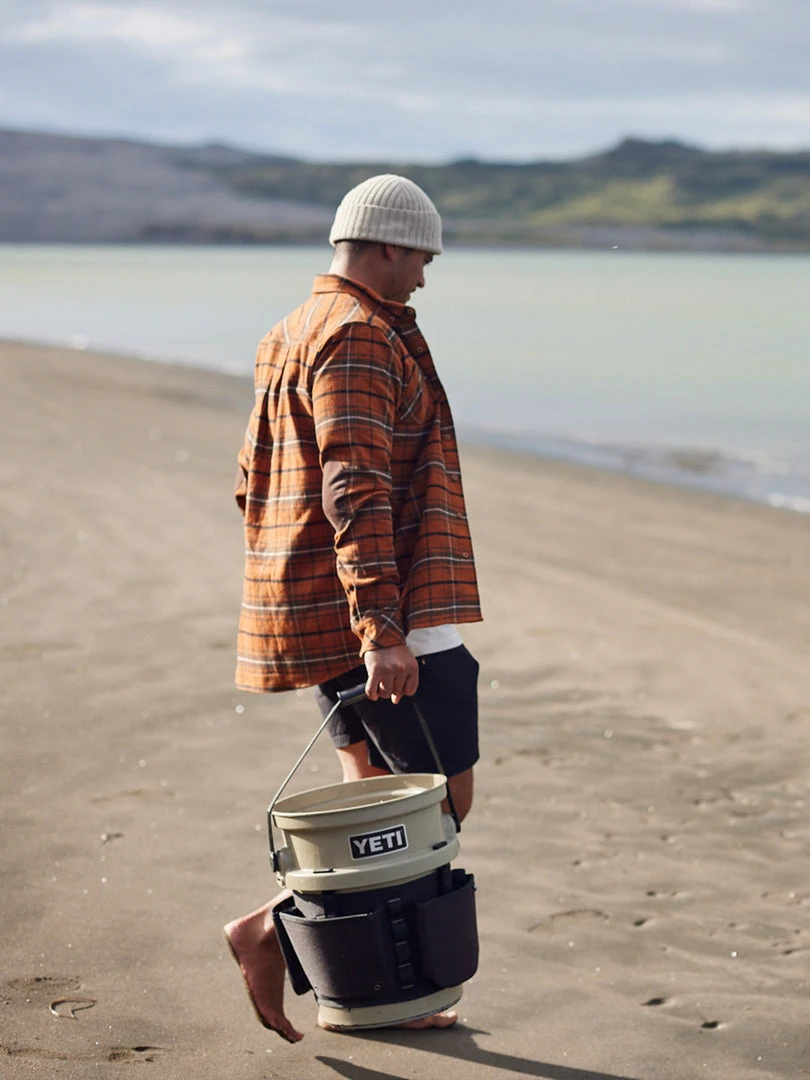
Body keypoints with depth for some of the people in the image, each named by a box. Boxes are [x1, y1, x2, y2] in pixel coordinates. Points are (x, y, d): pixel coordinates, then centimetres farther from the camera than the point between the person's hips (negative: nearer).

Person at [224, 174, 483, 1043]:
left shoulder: (293, 335, 18)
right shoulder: (360, 337, -15)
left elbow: (253, 480, 23)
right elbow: (356, 493, -25)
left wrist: (286, 605, 26)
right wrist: (382, 630, -29)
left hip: (310, 606, 10)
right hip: (374, 611, -10)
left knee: (373, 794, 14)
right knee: (443, 795, -4)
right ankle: (275, 928, -5)